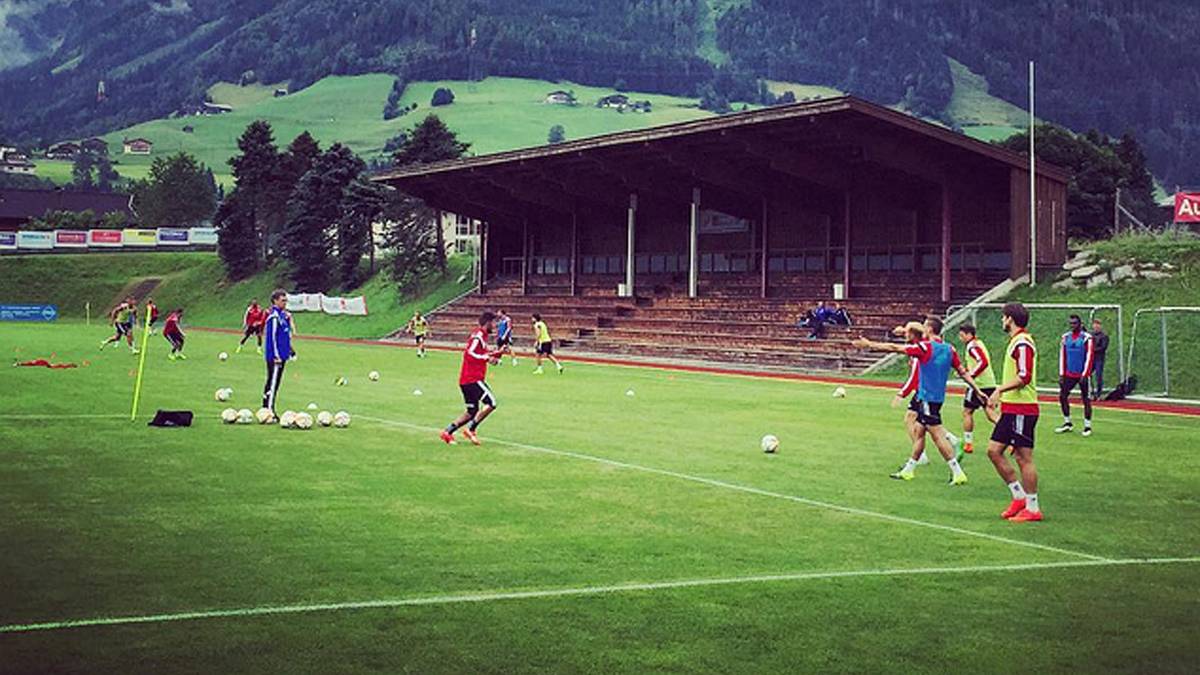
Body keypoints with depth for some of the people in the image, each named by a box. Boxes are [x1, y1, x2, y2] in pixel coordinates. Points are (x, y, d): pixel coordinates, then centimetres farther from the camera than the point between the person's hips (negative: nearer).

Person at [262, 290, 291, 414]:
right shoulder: (274, 316, -16)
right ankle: (269, 409, -7)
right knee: (273, 382, -8)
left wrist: (290, 350, 24)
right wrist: (276, 356, -20)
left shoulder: (283, 314, 13)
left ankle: (266, 408, 19)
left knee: (276, 381, 13)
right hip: (275, 356, -10)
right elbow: (272, 337, -19)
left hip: (281, 355, 10)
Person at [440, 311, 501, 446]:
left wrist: (497, 354, 17)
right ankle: (471, 429, -10)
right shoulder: (478, 335, -12)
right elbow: (469, 353, -22)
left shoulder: (481, 336, 18)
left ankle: (447, 431, 10)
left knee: (472, 411, 12)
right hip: (473, 379, -10)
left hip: (467, 379, 10)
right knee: (491, 402, -12)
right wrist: (488, 358, -20)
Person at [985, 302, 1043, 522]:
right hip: (1011, 408, 10)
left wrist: (1000, 389, -23)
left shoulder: (1022, 343, -15)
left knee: (1023, 457, -4)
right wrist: (1002, 394, 24)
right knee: (994, 450, 9)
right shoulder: (1015, 341, 16)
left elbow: (1024, 377, -23)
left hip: (1022, 409, -10)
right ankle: (1019, 497, 16)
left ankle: (1032, 508, 3)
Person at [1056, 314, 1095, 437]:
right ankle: (1067, 423, 14)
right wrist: (1061, 374, 6)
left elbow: (1089, 357, -11)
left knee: (1086, 399, 0)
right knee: (1062, 396, 2)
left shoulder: (1086, 338, -8)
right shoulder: (1066, 337, 8)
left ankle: (1087, 426, 8)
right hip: (1069, 374, 5)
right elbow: (1062, 356, 11)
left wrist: (1084, 374, -16)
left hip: (1082, 375, -5)